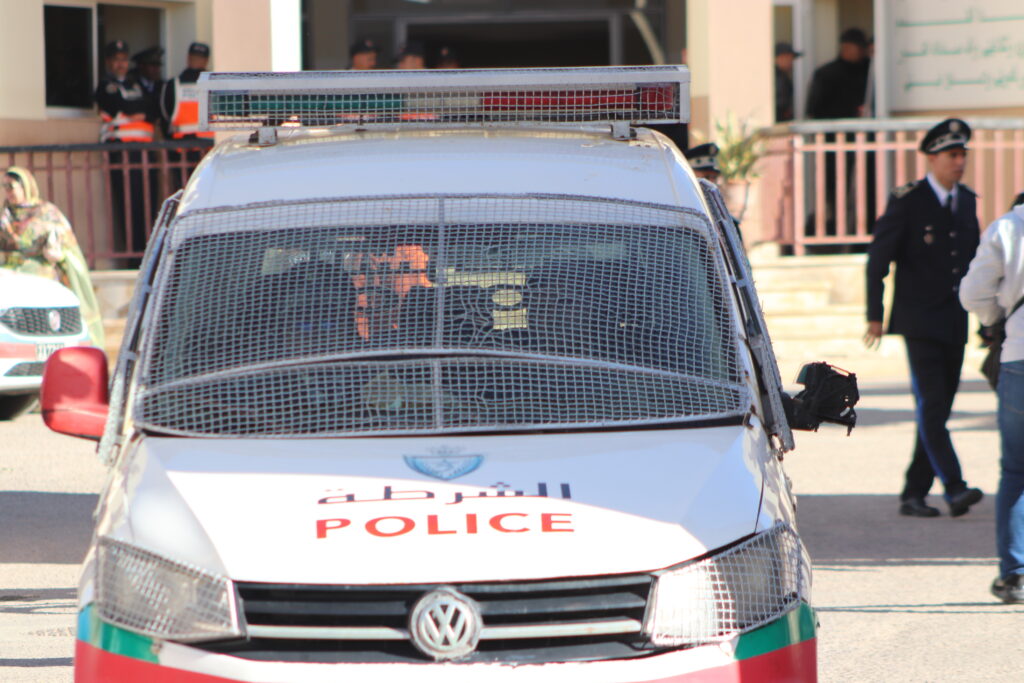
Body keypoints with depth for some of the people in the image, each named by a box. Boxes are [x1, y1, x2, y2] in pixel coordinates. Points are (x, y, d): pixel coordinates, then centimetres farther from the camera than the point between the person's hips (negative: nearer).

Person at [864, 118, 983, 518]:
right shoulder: (906, 201, -6)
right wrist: (875, 316, -7)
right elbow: (878, 259, -4)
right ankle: (954, 489, -21)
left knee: (936, 411, 6)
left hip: (955, 324, 6)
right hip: (920, 323, -6)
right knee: (931, 406, -14)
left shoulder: (966, 200, 12)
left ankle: (913, 494, 11)